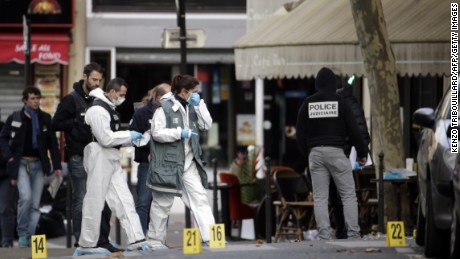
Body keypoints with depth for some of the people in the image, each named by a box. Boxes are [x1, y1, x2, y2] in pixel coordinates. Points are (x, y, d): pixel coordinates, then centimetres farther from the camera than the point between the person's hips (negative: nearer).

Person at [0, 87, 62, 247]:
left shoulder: (45, 119, 7)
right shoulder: (14, 118, 1)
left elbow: (52, 143, 8)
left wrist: (57, 165, 4)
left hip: (39, 164, 2)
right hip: (22, 163, -2)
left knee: (35, 204, 1)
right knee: (25, 197, -19)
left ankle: (30, 237, 8)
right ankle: (22, 234, -4)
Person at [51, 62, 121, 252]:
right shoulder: (71, 99, -3)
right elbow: (56, 124, -8)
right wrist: (79, 122, -16)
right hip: (79, 158, -6)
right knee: (81, 200, -2)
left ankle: (103, 240, 10)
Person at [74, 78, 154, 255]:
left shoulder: (109, 108, 17)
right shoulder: (98, 109, -16)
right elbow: (105, 138, -21)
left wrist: (130, 138, 6)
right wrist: (129, 136, -11)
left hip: (112, 159, 10)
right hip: (100, 157, -10)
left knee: (124, 200, 5)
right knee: (95, 202, -3)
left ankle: (136, 240, 4)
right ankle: (86, 245, 4)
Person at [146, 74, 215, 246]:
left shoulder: (192, 107, 12)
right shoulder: (165, 107, -8)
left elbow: (207, 125, 5)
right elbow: (157, 133, -14)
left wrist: (199, 104, -4)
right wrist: (179, 133, -20)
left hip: (189, 163, 6)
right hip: (168, 163, -6)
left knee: (200, 198, -4)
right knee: (162, 202, 4)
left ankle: (210, 237, -8)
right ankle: (155, 239, 16)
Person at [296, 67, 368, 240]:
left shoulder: (307, 104, 5)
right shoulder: (339, 102, -2)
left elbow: (300, 133, 8)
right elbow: (353, 130, 0)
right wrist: (362, 153, 10)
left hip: (315, 153, 2)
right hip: (336, 151, -2)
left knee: (319, 198, 4)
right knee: (348, 195, 2)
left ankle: (324, 236, -2)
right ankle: (353, 234, -5)